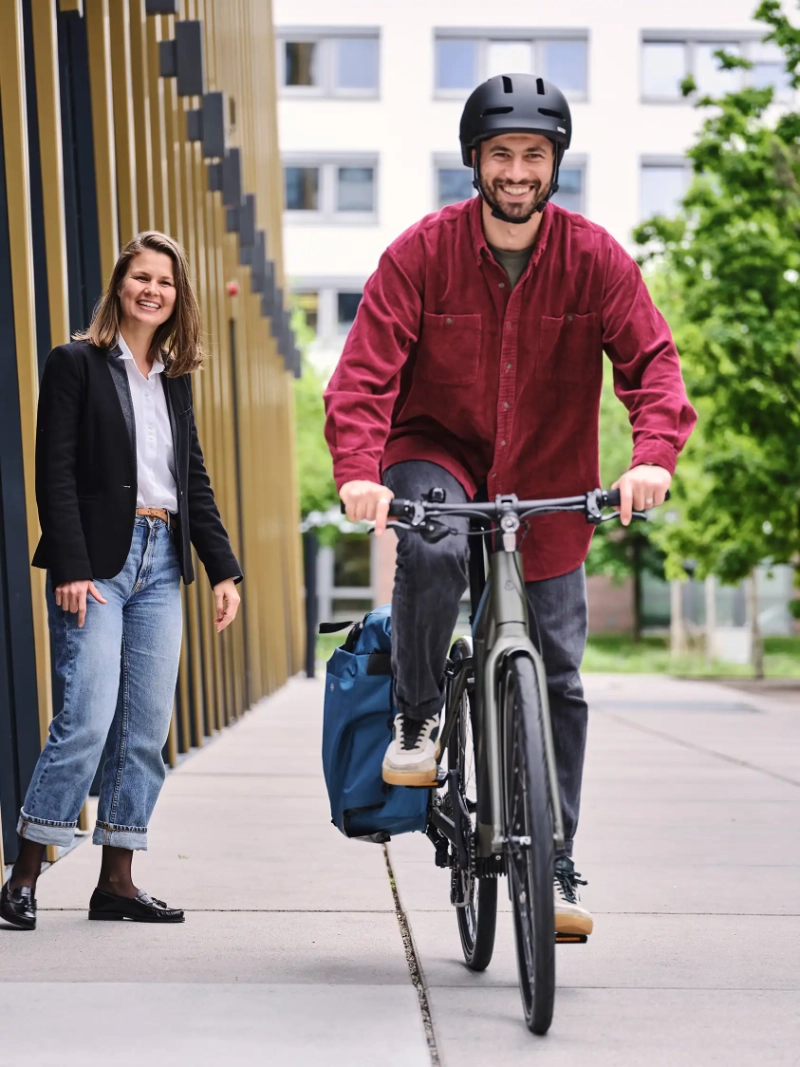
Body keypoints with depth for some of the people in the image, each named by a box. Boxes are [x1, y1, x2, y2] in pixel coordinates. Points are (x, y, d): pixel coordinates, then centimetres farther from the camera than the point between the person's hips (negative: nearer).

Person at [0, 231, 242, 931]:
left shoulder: (174, 378, 16)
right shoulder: (77, 363, -1)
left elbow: (195, 479, 19)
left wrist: (224, 570, 11)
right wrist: (70, 569, -16)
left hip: (159, 562, 6)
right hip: (98, 561, -6)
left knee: (147, 729, 3)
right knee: (89, 718, -14)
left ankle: (117, 881, 10)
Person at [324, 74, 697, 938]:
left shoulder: (594, 259, -9)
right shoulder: (423, 252, -13)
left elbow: (651, 360, -14)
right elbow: (367, 367, -18)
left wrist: (652, 455, -34)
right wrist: (359, 469, -36)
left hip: (546, 483, 2)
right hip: (437, 451, -1)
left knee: (556, 680, 2)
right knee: (432, 549, -37)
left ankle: (554, 870, 14)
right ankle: (416, 724, -11)